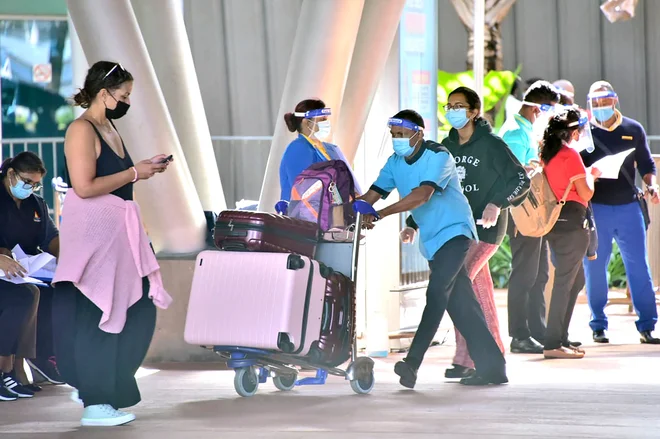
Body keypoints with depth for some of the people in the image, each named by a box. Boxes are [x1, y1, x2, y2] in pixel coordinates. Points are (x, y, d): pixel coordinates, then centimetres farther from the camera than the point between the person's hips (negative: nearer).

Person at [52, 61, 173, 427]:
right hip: (92, 230, -10)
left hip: (117, 230, 10)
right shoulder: (82, 129, -14)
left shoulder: (109, 128, 16)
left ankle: (106, 385, 25)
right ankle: (95, 404, 3)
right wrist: (134, 173, -15)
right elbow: (85, 186, -22)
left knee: (138, 308, 12)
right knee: (94, 316, -3)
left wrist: (144, 167, 8)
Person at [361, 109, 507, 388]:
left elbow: (423, 195, -32)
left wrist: (381, 214, -41)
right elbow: (372, 194, -2)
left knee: (437, 292, -21)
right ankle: (492, 367, 11)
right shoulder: (395, 163, 5)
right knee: (458, 302, 7)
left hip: (454, 231, -8)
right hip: (431, 238, 8)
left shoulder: (438, 157, -18)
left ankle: (413, 363, -27)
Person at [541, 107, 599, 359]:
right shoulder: (570, 155, -13)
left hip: (553, 222, 9)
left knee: (575, 280, 17)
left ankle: (560, 338, 18)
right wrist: (591, 175, 6)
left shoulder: (546, 153, 11)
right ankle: (553, 343, -7)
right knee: (565, 281, -6)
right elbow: (585, 193, -12)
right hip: (571, 222, -9)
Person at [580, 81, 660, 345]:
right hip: (595, 207, -1)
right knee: (595, 268, 2)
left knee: (639, 267, -1)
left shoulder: (633, 130, 10)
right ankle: (598, 326, 10)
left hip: (628, 206, 1)